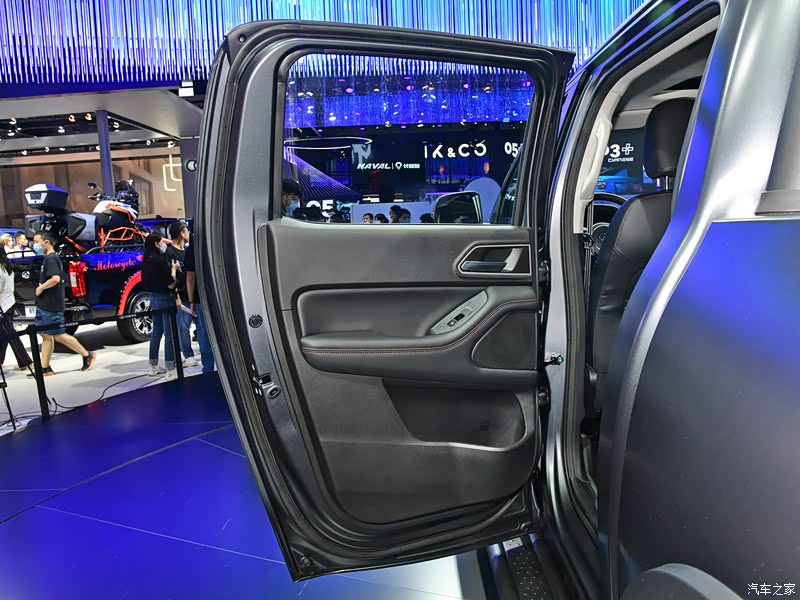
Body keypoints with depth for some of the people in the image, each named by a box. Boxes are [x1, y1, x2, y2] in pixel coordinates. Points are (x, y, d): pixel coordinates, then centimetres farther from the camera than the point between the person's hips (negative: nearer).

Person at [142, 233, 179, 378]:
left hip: (154, 298, 9)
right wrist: (174, 269, -7)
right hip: (165, 299, -9)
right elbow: (170, 284, -20)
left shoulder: (148, 260, 6)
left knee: (156, 332, 17)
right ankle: (170, 370, -1)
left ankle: (154, 367, 27)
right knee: (169, 334, -4)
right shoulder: (161, 260, -19)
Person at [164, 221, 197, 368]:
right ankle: (189, 356, 6)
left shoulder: (186, 250, 17)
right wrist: (176, 296, -19)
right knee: (183, 327, -2)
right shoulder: (170, 253, -8)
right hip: (183, 297, -8)